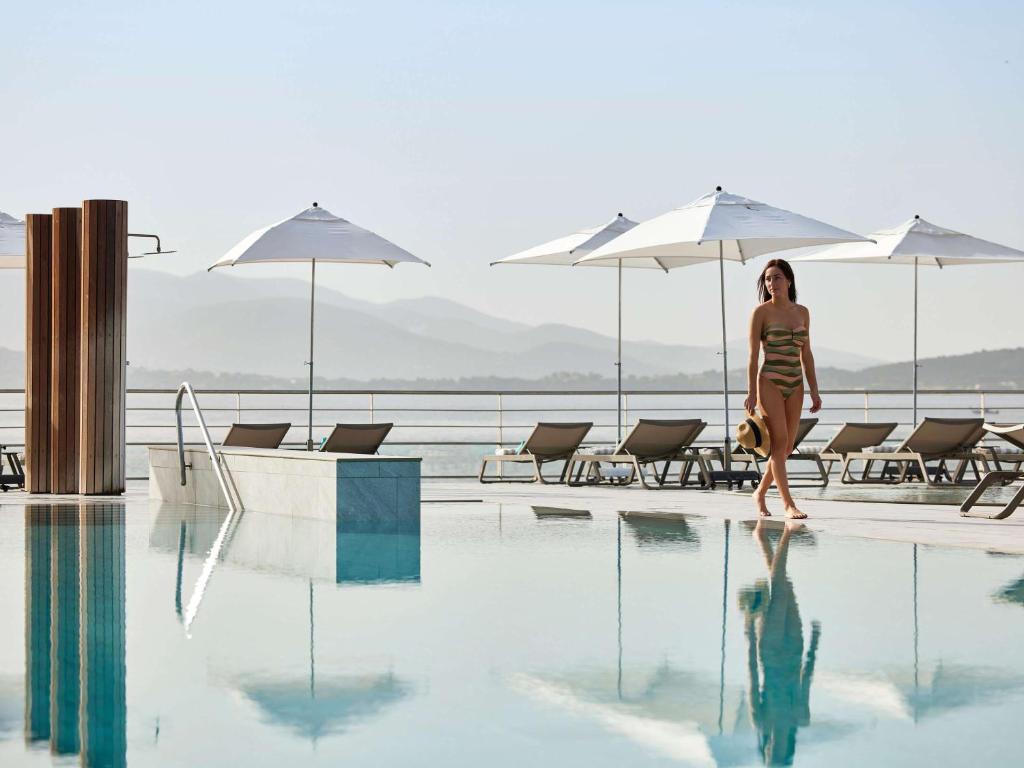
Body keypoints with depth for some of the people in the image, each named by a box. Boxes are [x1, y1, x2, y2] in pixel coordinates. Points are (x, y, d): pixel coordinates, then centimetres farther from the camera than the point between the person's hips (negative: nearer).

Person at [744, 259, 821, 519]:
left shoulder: (802, 312, 11)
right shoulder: (761, 312, -3)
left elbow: (806, 354, 14)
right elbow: (753, 354, -5)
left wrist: (814, 391, 9)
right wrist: (751, 393, -11)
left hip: (794, 385, 5)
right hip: (770, 382, -5)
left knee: (786, 447, 6)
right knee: (779, 442, -12)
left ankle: (760, 492, 24)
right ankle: (788, 504, -13)